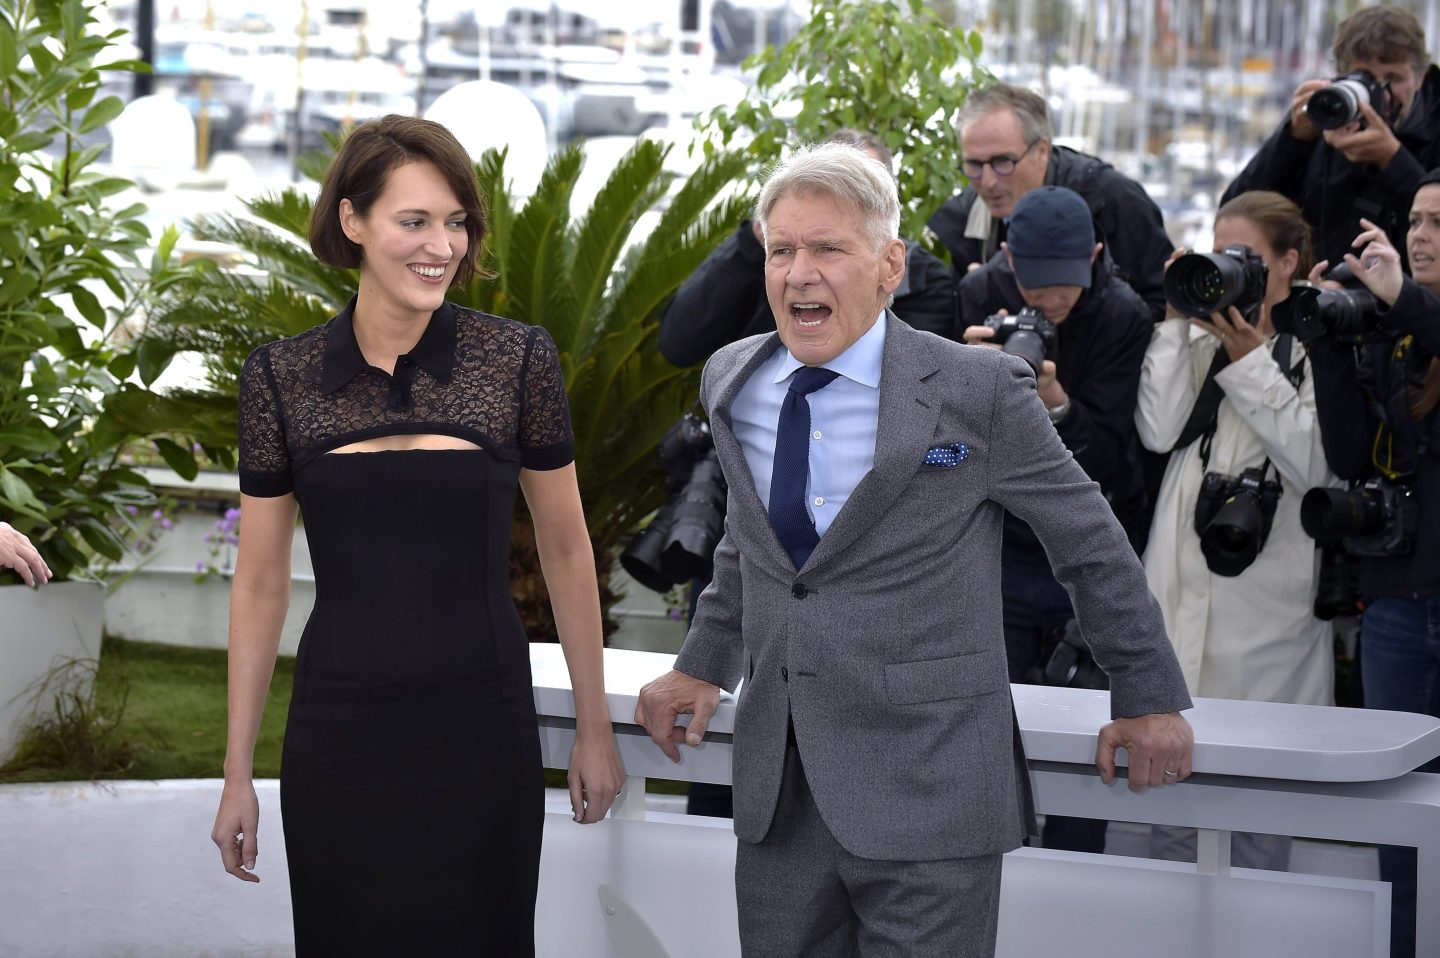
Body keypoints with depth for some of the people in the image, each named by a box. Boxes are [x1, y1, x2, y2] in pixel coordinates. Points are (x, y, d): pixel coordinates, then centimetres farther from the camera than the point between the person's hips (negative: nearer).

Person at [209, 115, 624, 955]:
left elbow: (566, 549, 6)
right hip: (340, 739, 1)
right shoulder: (281, 378, -1)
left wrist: (596, 727, 8)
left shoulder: (518, 360, -3)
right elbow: (260, 584, 6)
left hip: (483, 730, -1)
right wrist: (237, 774, 7)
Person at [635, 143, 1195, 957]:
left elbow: (1092, 542, 1)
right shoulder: (733, 382, 8)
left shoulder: (978, 391, -9)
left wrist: (1149, 698, 7)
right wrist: (705, 666, 19)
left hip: (926, 798, -5)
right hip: (777, 792, 5)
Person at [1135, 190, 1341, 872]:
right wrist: (1176, 322, 1)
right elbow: (1158, 431, 1)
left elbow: (1316, 463, -11)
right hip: (1183, 589, 5)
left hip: (1266, 603, -4)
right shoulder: (1202, 339, 13)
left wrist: (1249, 363, -13)